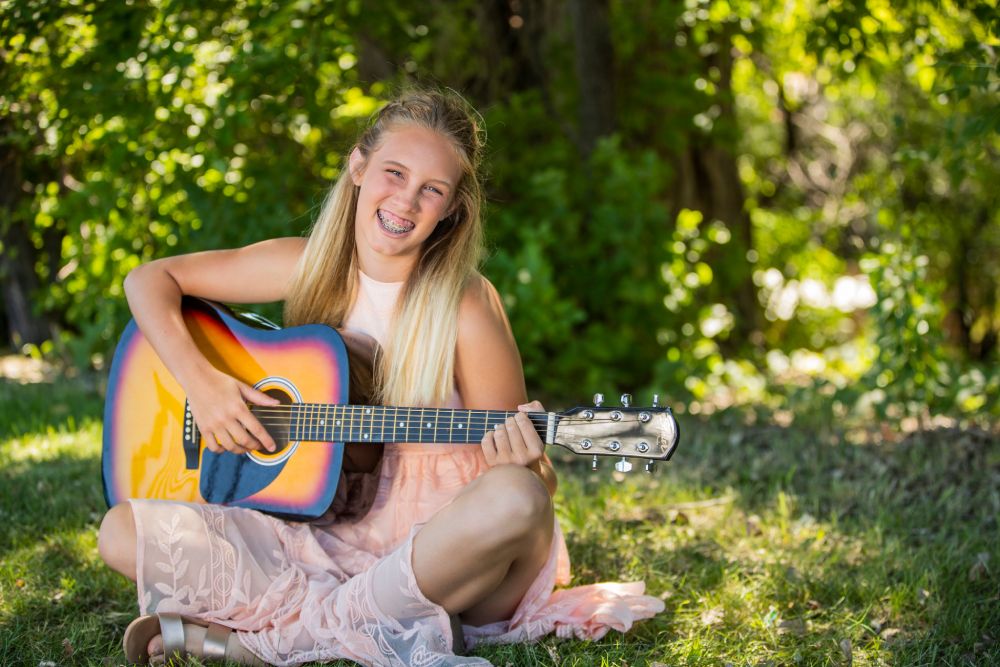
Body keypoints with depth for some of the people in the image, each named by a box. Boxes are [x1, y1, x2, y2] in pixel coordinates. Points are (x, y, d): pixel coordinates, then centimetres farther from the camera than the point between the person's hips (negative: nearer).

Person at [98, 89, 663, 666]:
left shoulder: (465, 310, -13)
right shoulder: (309, 267, -1)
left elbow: (532, 487, -8)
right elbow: (150, 280, 6)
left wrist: (525, 466, -33)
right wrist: (200, 380, -10)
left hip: (450, 552, -3)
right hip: (337, 529, 3)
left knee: (513, 499, -38)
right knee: (123, 532, -12)